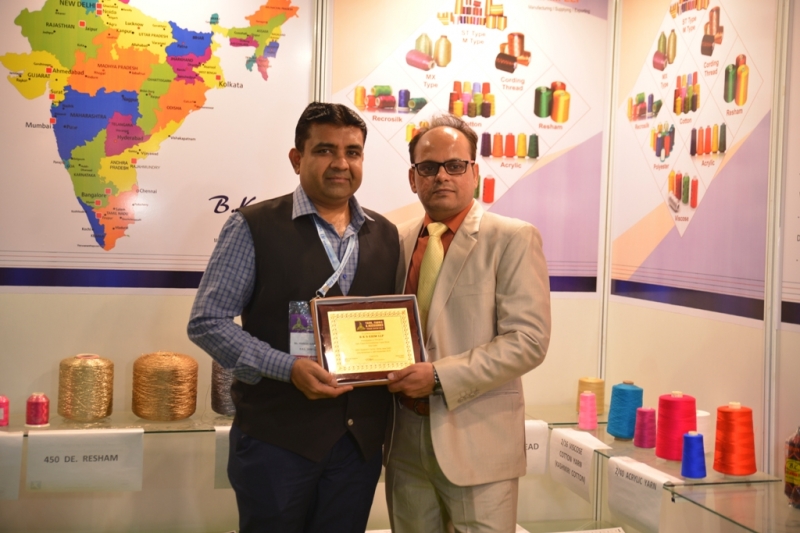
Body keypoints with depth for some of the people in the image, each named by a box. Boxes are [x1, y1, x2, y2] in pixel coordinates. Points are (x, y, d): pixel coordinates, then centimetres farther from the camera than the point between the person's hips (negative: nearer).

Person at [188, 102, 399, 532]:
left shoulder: (385, 235, 9)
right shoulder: (254, 228, -6)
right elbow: (207, 322, -9)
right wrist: (287, 367, -20)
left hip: (360, 438, 4)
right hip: (277, 436, -4)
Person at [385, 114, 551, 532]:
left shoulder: (512, 239, -7)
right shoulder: (398, 242, 10)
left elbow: (529, 339, -14)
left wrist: (440, 377, -19)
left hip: (478, 441, -5)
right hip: (405, 437, 5)